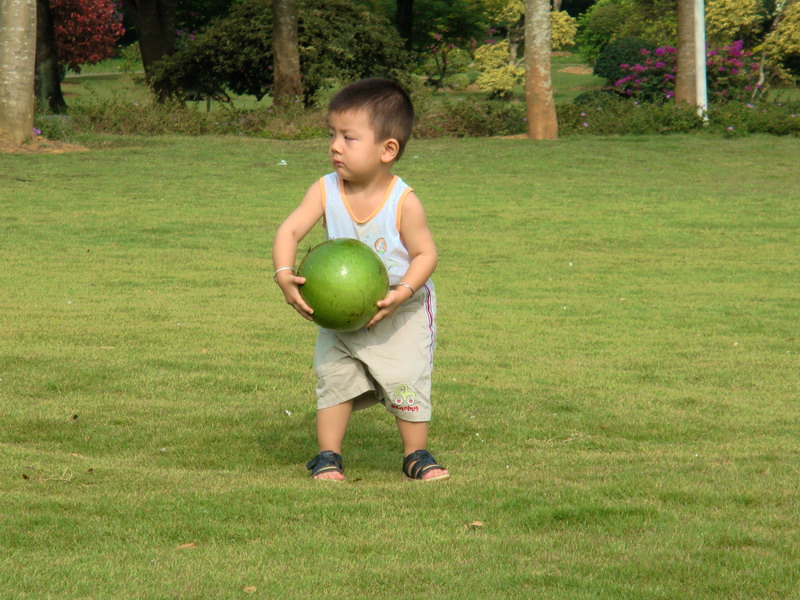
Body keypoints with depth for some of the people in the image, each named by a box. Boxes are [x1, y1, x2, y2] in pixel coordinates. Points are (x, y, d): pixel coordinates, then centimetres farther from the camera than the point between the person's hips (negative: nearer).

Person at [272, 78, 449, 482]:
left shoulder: (404, 203, -23)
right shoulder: (326, 192, -14)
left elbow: (425, 254, -17)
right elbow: (290, 230, -16)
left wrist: (402, 294, -32)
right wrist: (284, 276, -33)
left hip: (401, 313, -3)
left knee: (408, 381, -6)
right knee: (334, 377, -1)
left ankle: (416, 456, 12)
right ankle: (328, 457, 11)